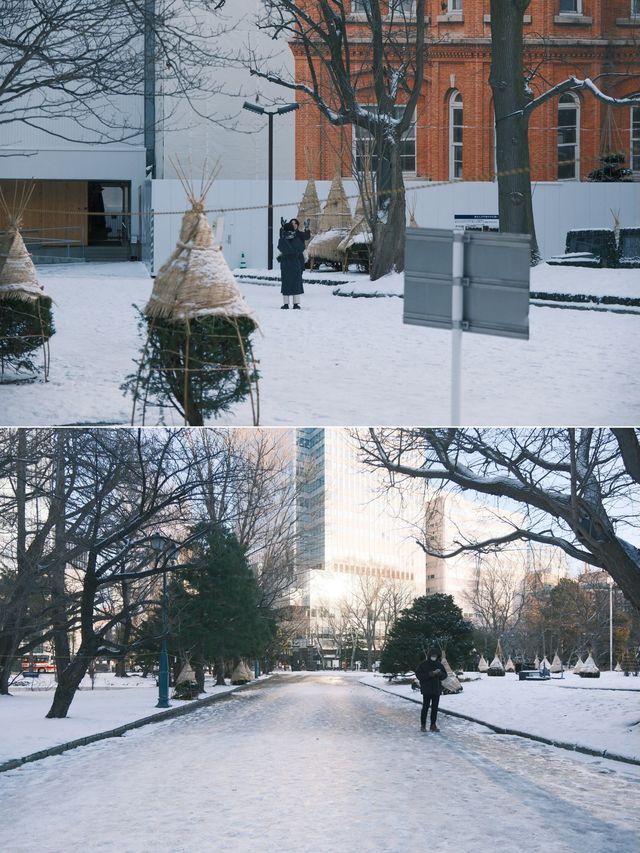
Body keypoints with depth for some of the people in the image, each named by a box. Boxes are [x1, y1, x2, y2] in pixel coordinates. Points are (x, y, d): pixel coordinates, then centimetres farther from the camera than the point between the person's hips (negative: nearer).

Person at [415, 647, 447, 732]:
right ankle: (423, 725, 3)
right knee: (425, 707, -5)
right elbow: (418, 675, -12)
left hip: (437, 689, 4)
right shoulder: (423, 664, -6)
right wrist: (430, 674, -20)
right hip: (427, 690, -4)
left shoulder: (439, 665, 7)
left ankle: (433, 725, 13)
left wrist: (439, 673, -14)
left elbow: (444, 675, 9)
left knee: (435, 708, 7)